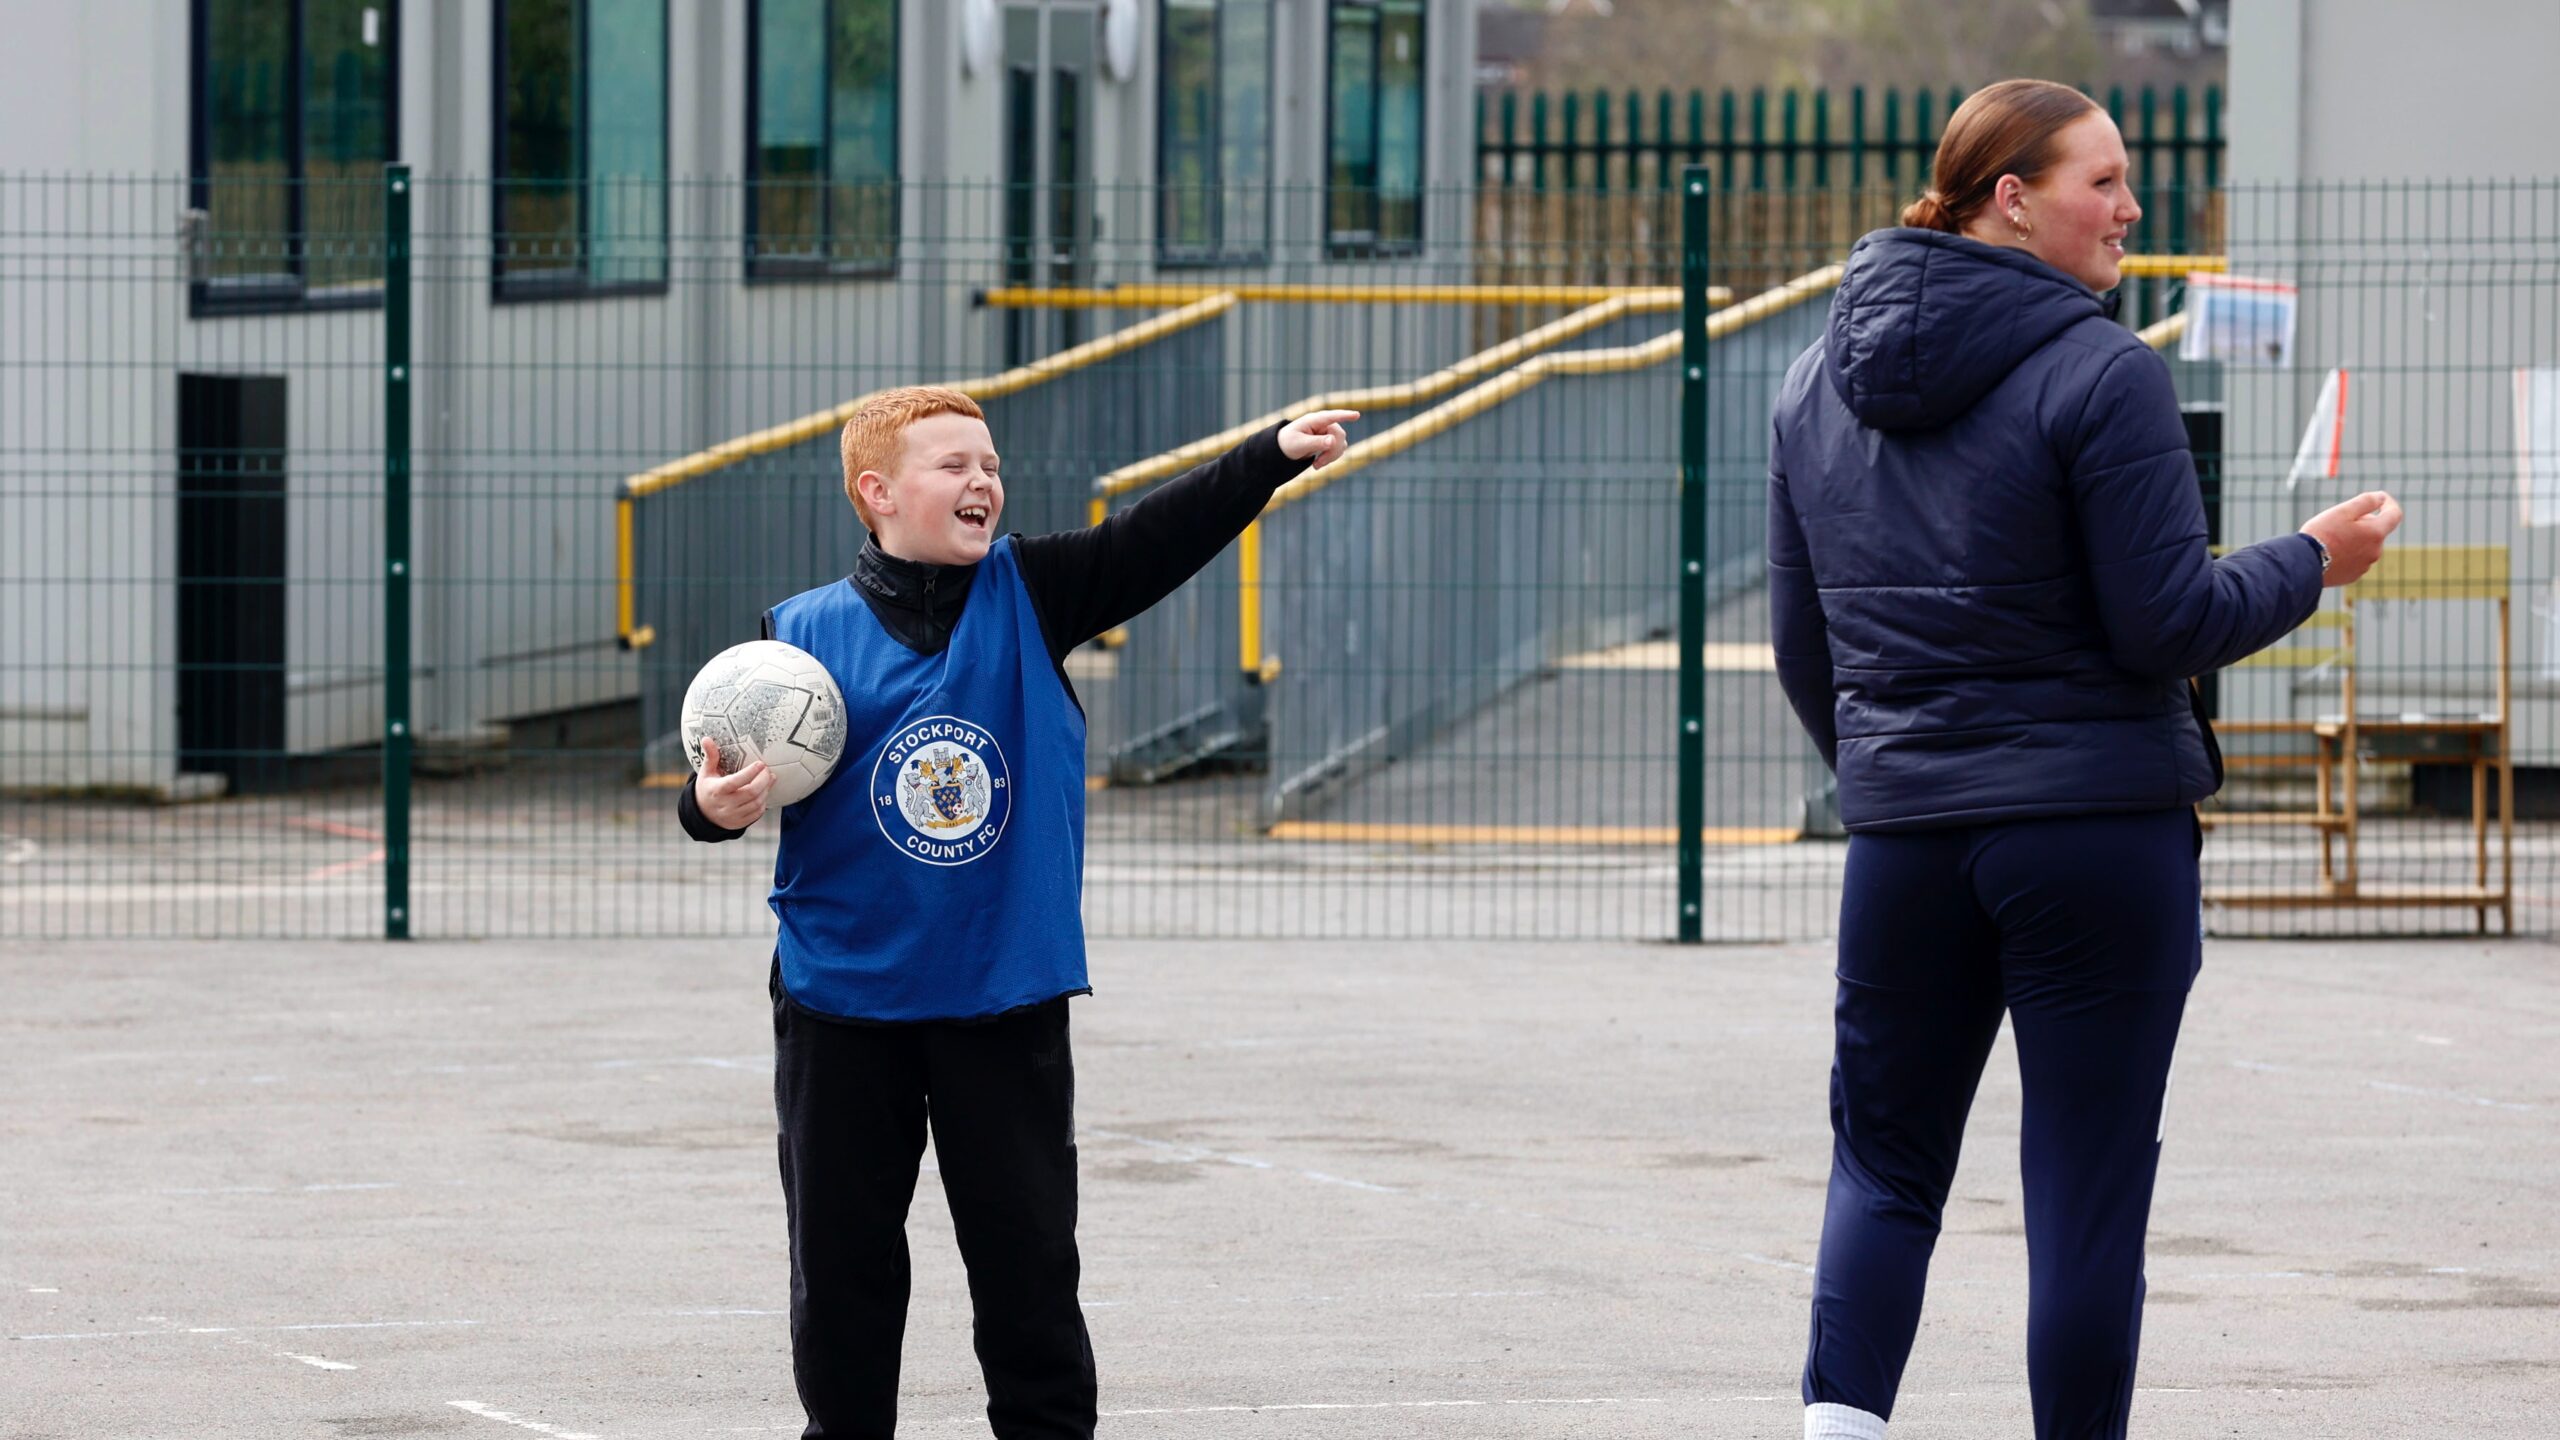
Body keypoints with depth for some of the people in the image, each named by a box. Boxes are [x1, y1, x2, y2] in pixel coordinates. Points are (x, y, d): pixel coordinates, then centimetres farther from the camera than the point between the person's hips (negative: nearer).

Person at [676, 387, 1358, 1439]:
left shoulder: (1029, 597, 0)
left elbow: (1154, 541, -11)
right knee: (842, 1267, 9)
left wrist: (1275, 455, -22)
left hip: (1005, 1002, 1)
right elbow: (732, 785, 0)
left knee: (1029, 1262, 5)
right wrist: (715, 806, -23)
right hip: (844, 1006, 0)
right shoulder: (805, 634, -4)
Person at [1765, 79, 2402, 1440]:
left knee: (1884, 1159, 13)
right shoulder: (2101, 372, -13)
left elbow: (1803, 643, 14)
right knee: (2088, 1187, 2)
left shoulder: (1820, 376, 8)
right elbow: (2169, 623, -13)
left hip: (1904, 832, 5)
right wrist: (2310, 562, 4)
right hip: (2102, 820, -5)